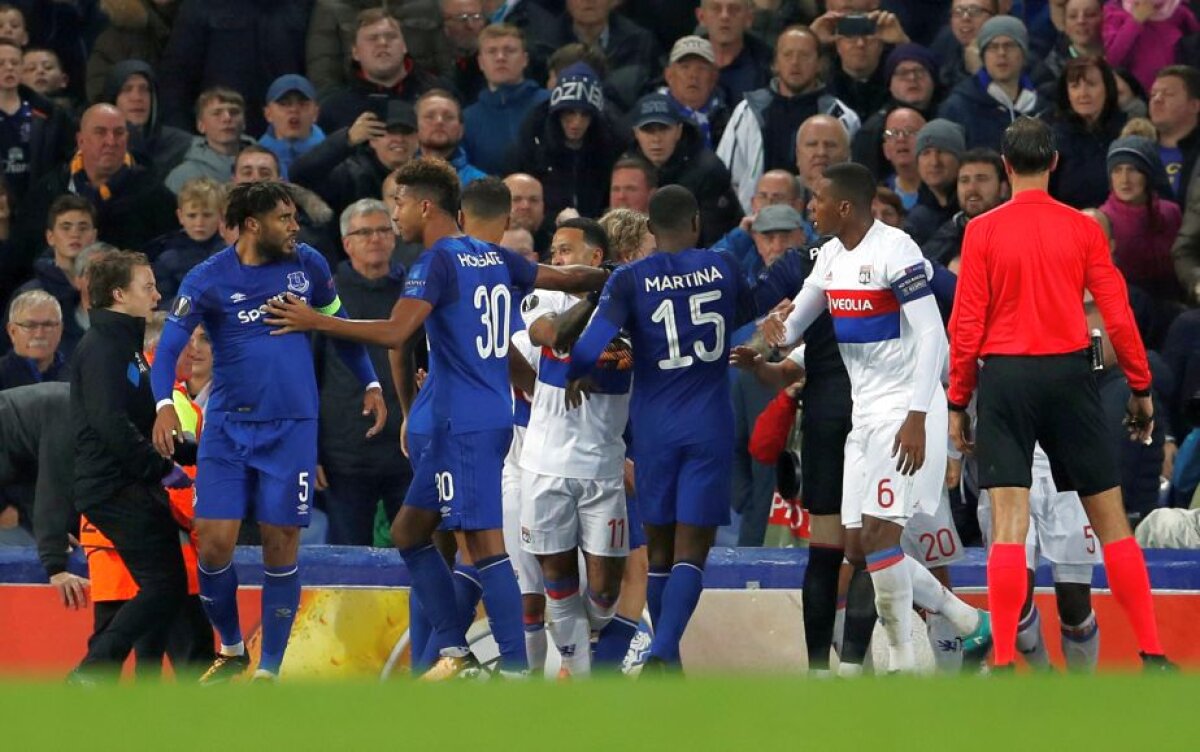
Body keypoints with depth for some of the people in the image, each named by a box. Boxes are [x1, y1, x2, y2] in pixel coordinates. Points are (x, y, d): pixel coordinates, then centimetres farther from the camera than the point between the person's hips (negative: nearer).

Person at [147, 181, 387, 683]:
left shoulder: (307, 265, 2)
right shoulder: (208, 280, -7)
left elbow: (339, 325, 17)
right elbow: (169, 346, -13)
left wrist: (370, 384, 13)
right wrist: (164, 404, -30)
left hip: (291, 428, 1)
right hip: (227, 428, -1)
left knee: (280, 547, -1)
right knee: (213, 544, -6)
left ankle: (269, 670, 7)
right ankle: (231, 650, 19)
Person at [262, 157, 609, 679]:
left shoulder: (437, 262, -13)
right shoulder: (494, 257, 12)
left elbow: (395, 334, -23)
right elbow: (566, 279, 23)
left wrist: (315, 322, -19)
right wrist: (612, 278, 43)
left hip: (468, 425, -9)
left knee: (483, 541, -9)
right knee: (409, 530, 15)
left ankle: (516, 669, -11)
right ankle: (455, 652, 15)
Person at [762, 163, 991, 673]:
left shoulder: (895, 251, -15)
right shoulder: (832, 256, 12)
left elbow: (933, 337, -19)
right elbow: (794, 325, 22)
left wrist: (917, 418, -26)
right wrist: (776, 326, -4)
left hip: (905, 408, -10)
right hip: (865, 412, 10)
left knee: (879, 534, -16)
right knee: (859, 546, 7)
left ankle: (902, 664, -11)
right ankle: (970, 622, 18)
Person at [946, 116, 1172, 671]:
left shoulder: (982, 231, -1)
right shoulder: (1082, 228, 2)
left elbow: (967, 325, -2)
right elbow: (1118, 316, 1)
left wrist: (957, 402, 6)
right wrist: (1141, 388, 12)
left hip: (1004, 376, -1)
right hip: (1068, 373, 1)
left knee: (1009, 521, -5)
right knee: (1109, 518, 7)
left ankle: (1004, 664, -13)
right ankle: (1152, 653, 6)